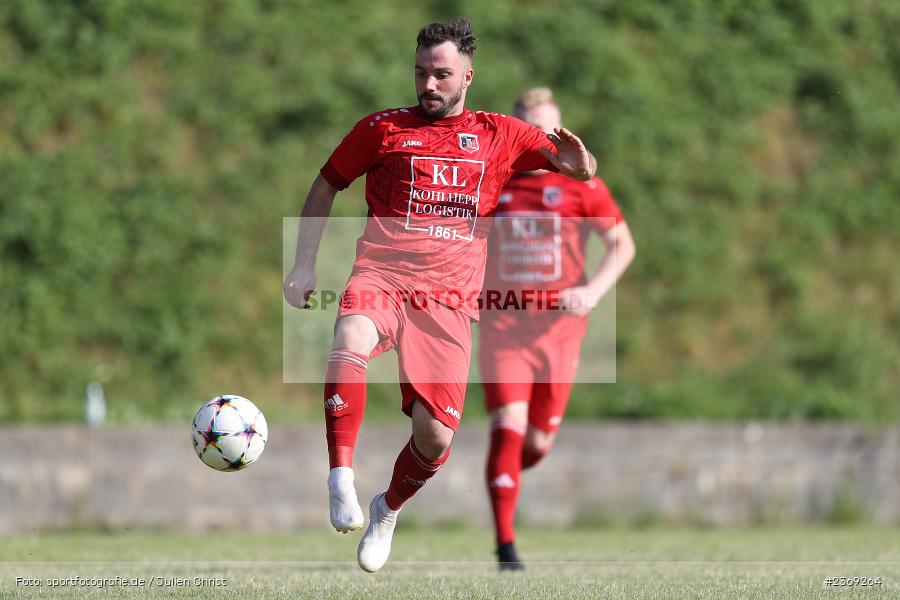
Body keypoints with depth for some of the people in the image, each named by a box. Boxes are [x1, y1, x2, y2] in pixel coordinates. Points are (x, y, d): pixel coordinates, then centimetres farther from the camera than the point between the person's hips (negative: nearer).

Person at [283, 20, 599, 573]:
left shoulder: (499, 136, 13)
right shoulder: (384, 128, 10)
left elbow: (579, 166, 10)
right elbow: (326, 186, 20)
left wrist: (579, 164, -16)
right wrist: (305, 265, 11)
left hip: (449, 299, 1)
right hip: (380, 279, -1)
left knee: (436, 435, -8)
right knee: (350, 344, -38)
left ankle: (389, 509, 24)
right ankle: (342, 485, -35)